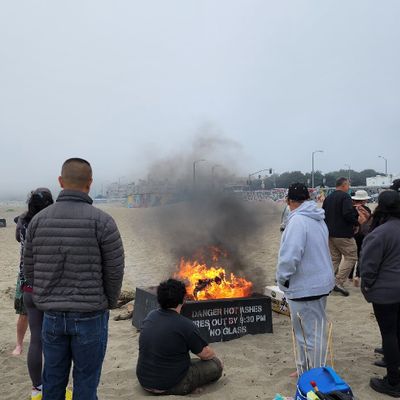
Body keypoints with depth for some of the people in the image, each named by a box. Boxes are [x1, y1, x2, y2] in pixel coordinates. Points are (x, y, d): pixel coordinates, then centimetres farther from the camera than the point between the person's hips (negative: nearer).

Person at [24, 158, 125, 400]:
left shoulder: (39, 220, -3)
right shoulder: (102, 221, -14)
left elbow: (30, 269, 3)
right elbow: (115, 270, -10)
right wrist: (109, 304, 9)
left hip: (52, 316, 4)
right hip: (90, 316, -3)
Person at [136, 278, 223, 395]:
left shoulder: (150, 316, -1)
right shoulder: (185, 325, -22)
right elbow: (206, 354, -7)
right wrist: (213, 355, 18)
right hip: (169, 386, -7)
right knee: (216, 364, 2)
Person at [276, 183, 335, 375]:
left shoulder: (298, 220, -22)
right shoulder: (318, 219, 7)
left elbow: (290, 256, -31)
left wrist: (282, 278, -13)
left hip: (305, 287, -10)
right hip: (320, 281, 10)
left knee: (310, 334, 4)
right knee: (312, 330, 21)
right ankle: (306, 368, 36)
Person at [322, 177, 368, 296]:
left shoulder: (328, 198, 13)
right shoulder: (345, 196, -12)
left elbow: (323, 214, 17)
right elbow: (348, 214, -23)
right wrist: (357, 220, -9)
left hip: (330, 234, 8)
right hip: (343, 234, -8)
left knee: (334, 258, 15)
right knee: (351, 257, 0)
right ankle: (339, 283, -6)